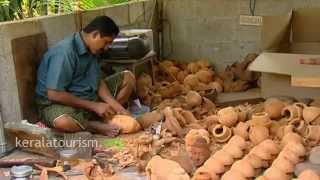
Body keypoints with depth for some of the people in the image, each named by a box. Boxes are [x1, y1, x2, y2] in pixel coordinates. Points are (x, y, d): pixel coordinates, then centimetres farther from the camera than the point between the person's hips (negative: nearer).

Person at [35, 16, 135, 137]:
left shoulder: (92, 50, 0)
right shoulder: (64, 53, -26)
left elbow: (98, 81, 5)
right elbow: (54, 95, -28)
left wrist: (116, 106, -11)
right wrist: (94, 106, -24)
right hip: (58, 103, -8)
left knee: (128, 77, 6)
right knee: (62, 122, -43)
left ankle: (105, 116, -11)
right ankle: (98, 126, -13)